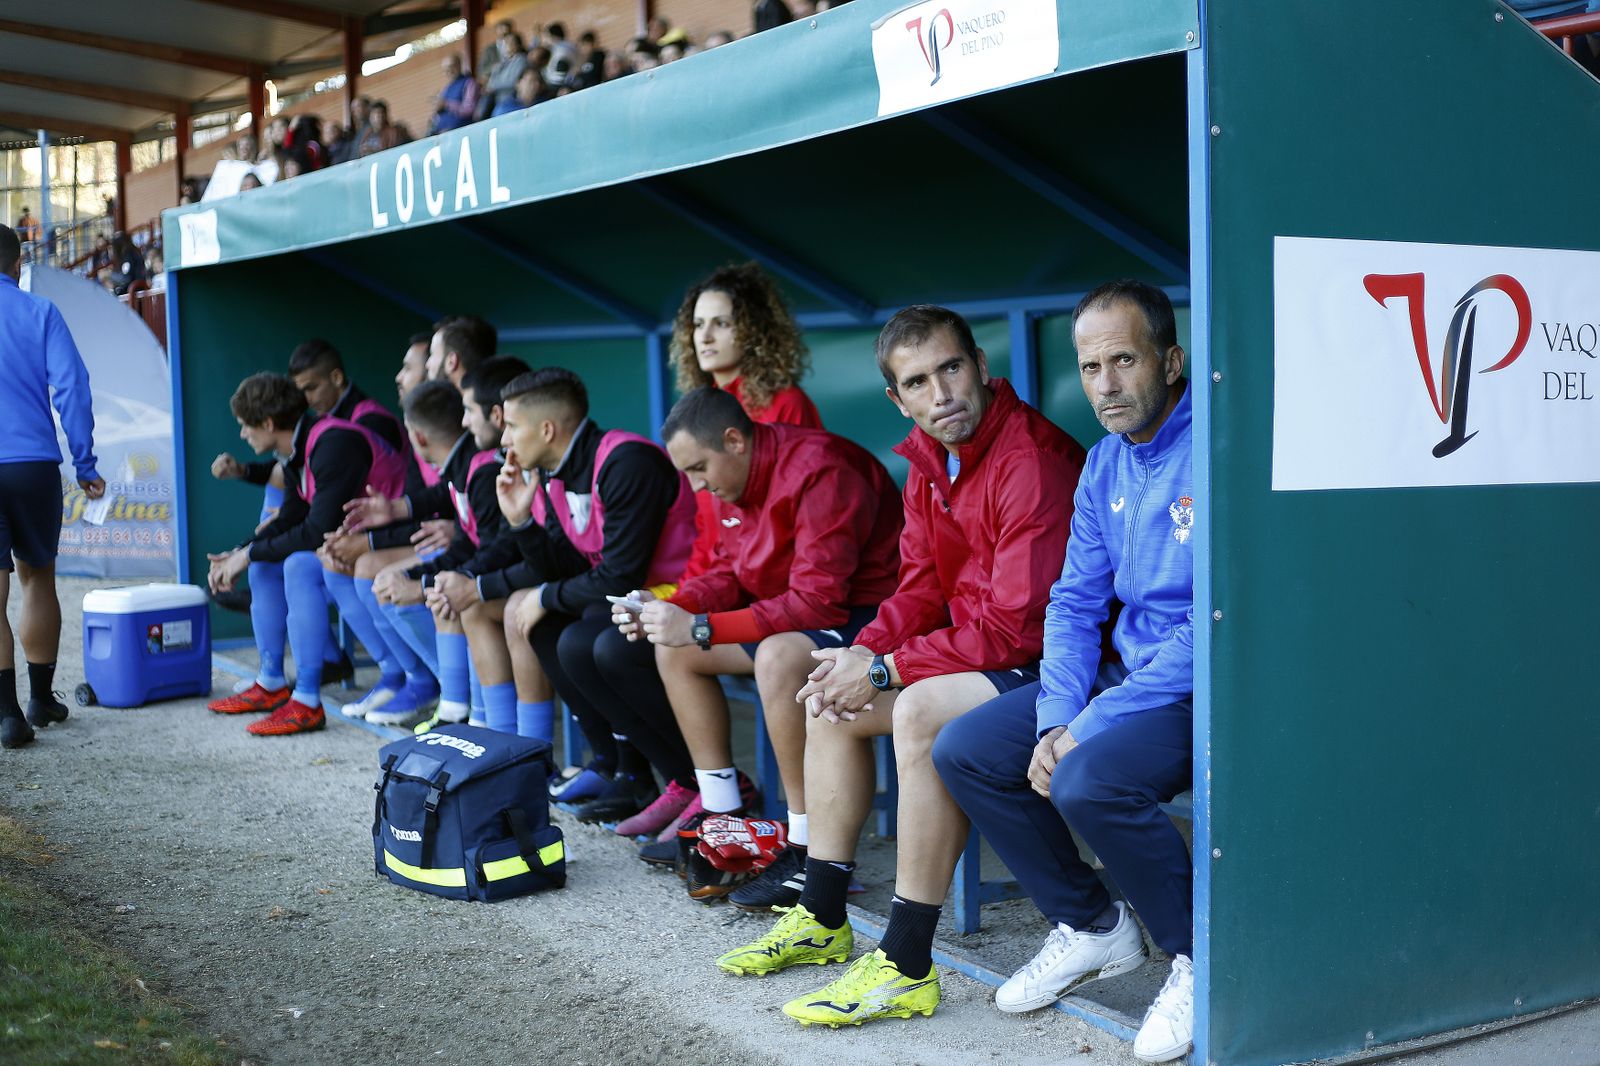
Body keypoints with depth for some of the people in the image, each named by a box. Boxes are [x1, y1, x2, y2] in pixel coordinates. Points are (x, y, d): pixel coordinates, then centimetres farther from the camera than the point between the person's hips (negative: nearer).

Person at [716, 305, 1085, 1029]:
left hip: (1045, 664, -10)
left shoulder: (1033, 461, -23)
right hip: (973, 652, 10)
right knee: (833, 701, 9)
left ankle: (907, 968, -26)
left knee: (922, 711, -32)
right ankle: (823, 920, 16)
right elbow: (920, 590, 11)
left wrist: (886, 670, -20)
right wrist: (861, 654, -9)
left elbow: (1017, 625, -26)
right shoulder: (929, 464, 7)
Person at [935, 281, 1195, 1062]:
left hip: (1206, 690, -8)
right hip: (1129, 674, 9)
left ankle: (1202, 959, -8)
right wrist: (1056, 720, -6)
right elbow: (1073, 602, 11)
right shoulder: (1106, 464, 9)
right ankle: (1093, 927, 13)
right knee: (964, 751, -2)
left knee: (1089, 781, -33)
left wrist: (1089, 729, -22)